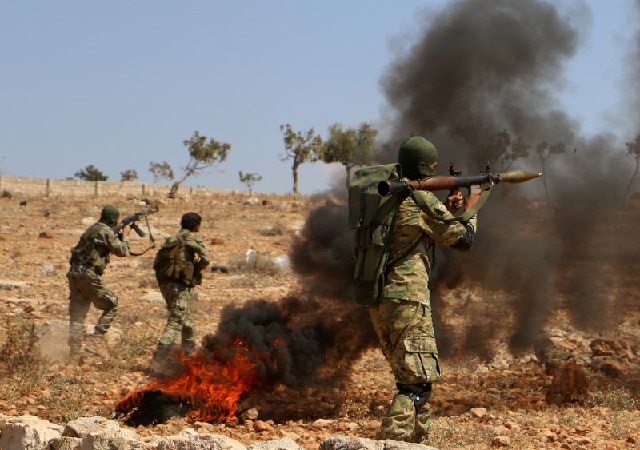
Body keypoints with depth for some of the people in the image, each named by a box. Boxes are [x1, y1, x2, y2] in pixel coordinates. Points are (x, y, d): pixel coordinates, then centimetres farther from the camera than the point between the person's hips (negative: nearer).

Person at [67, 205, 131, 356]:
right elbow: (122, 251, -7)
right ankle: (98, 336, 0)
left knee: (77, 315, 9)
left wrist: (119, 235, 20)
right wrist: (125, 235, 7)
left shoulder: (93, 229, 19)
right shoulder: (106, 231, -9)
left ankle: (74, 349, 7)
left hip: (74, 274, 8)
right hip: (89, 275, -8)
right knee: (112, 305, 8)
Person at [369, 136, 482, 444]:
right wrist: (469, 209, 16)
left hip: (379, 301, 9)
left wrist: (446, 211, 19)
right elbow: (463, 239, -2)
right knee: (417, 383, -10)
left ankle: (415, 442, 25)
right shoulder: (422, 198, -9)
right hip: (407, 300, -9)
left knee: (412, 378, 20)